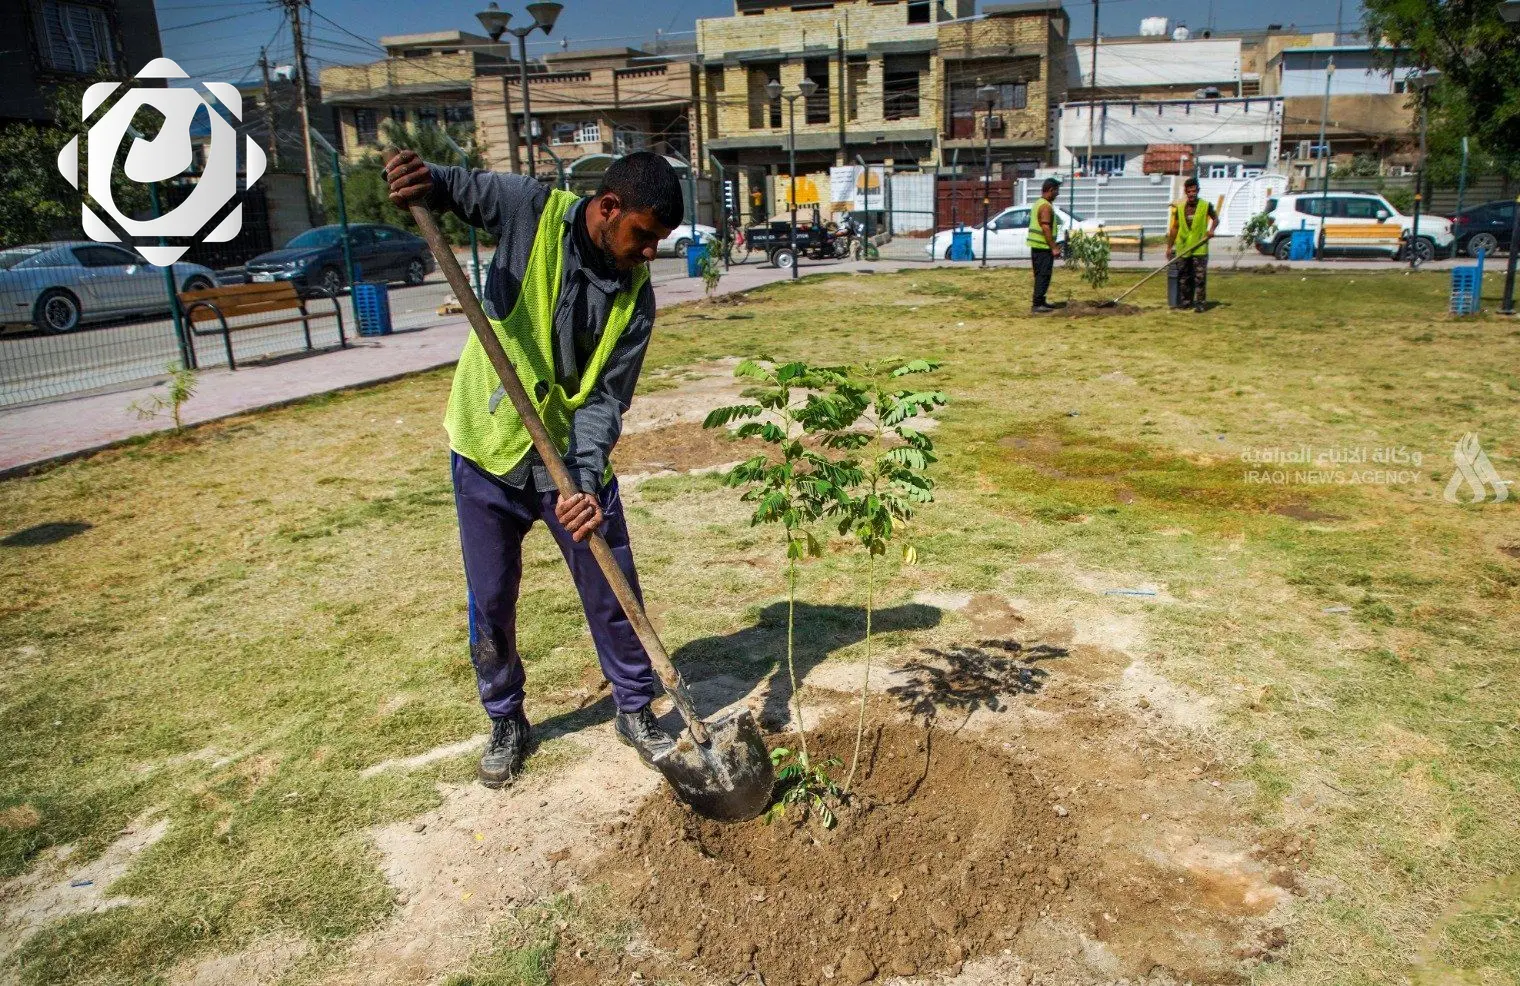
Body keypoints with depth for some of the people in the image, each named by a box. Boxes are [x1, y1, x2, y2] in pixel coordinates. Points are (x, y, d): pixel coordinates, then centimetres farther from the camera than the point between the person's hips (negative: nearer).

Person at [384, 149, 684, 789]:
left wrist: (587, 482, -26)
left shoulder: (634, 294, -9)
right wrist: (420, 179, -26)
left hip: (573, 457, 1)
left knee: (612, 593, 5)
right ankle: (506, 723, 31)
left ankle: (635, 710, 28)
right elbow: (452, 187, 0)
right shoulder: (531, 210, -13)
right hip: (489, 451, -1)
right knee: (490, 603, 9)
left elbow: (606, 396, -12)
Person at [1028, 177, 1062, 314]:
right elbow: (1046, 228, -23)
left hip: (1036, 246, 10)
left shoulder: (1038, 203, 16)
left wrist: (1054, 244, 27)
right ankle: (1037, 305, -9)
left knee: (1040, 275, 16)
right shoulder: (1046, 206, -16)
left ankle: (1040, 301, 22)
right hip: (1044, 247, -10)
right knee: (1044, 276, -8)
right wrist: (1054, 247, -21)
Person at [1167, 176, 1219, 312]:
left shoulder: (1206, 206, 0)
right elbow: (1174, 227, 10)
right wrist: (1169, 246, 7)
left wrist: (1211, 229, -7)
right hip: (1183, 249, 3)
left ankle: (1199, 303, -1)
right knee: (1183, 277, 8)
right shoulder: (1179, 208, 5)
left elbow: (1215, 218, 14)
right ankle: (1185, 301, 18)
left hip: (1199, 249, -3)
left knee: (1200, 276, -5)